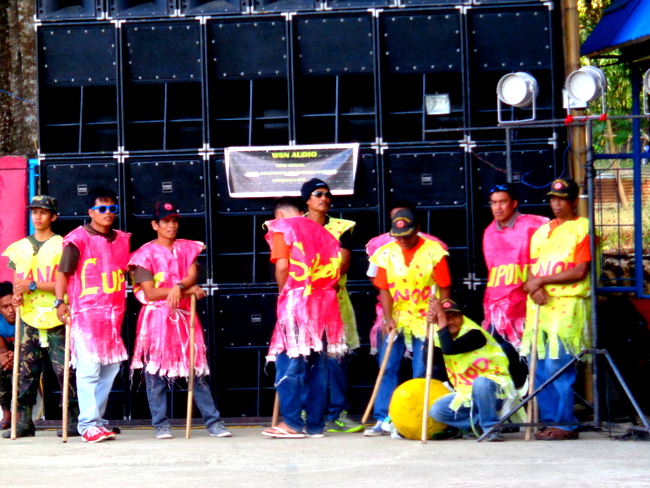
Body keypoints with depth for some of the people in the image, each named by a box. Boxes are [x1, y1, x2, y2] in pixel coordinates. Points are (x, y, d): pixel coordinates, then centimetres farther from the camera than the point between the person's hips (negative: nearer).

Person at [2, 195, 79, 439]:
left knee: (64, 370, -7)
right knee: (26, 371, 2)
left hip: (56, 318, -4)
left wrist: (33, 285, -13)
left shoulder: (62, 245, 1)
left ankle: (74, 420, -2)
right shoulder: (20, 247, 15)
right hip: (29, 318, 4)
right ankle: (24, 421, 7)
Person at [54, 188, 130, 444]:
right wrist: (60, 302, -16)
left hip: (113, 314, 7)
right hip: (85, 313, -7)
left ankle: (96, 418, 19)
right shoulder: (79, 238, -5)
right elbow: (62, 272, -7)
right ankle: (89, 424, -8)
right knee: (89, 368, -9)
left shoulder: (122, 240, 14)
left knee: (111, 367, 9)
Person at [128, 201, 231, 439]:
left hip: (184, 316, 3)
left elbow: (192, 276, -3)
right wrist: (187, 289, -10)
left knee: (197, 370, 2)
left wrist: (178, 287, -25)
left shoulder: (187, 248, 13)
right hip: (156, 318, -3)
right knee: (156, 372, -3)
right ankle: (160, 424, 3)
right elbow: (150, 293, -8)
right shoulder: (146, 253, -1)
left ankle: (213, 422, 3)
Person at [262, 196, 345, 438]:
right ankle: (315, 424, 7)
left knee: (289, 365, -3)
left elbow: (282, 266, -10)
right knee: (318, 366, 8)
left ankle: (292, 423, -8)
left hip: (296, 302, -6)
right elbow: (335, 271, 11)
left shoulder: (281, 227, 3)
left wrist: (283, 291, 5)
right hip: (324, 306, 6)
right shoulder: (322, 232, 19)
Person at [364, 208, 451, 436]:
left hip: (425, 321, -3)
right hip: (396, 321, 3)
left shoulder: (433, 251, -6)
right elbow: (384, 289, 3)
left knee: (421, 374, -2)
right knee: (387, 369, 0)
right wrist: (388, 318, -8)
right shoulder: (386, 254, 2)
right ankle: (383, 420, 3)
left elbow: (444, 289, -3)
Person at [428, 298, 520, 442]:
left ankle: (491, 428, -23)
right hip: (467, 394, 7)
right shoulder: (444, 338, 5)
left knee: (480, 383, -40)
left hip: (495, 390, -7)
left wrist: (440, 315, -28)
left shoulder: (474, 334, -17)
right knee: (436, 411, -13)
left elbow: (449, 348, -34)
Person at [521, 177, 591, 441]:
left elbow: (580, 271, -9)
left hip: (567, 305, -7)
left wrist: (541, 280, -9)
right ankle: (549, 419, 11)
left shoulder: (582, 228, -1)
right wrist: (534, 288, -6)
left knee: (557, 365, -11)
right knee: (539, 367, 4)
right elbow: (532, 268, 17)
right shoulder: (542, 231, 20)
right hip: (540, 305, 7)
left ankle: (566, 424, -6)